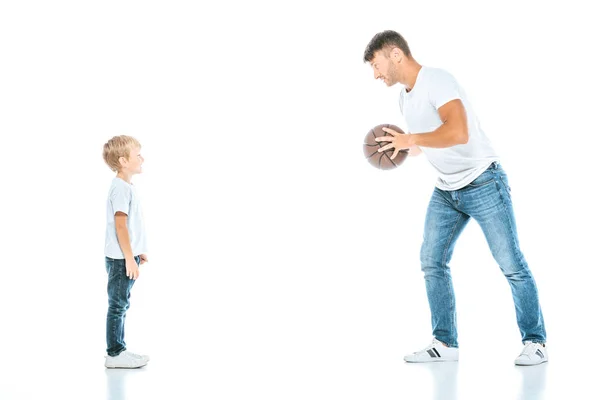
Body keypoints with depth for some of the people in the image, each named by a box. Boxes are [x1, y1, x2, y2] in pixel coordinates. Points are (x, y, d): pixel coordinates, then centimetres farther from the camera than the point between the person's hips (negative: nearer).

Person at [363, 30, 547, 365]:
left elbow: (458, 133, -33)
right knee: (432, 261, 1)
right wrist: (403, 147, 5)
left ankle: (536, 343, 6)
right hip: (446, 190, 9)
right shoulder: (405, 97, 9)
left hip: (483, 182, -9)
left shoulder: (436, 81, -19)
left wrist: (410, 139, -26)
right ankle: (445, 344, 8)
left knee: (511, 264, -3)